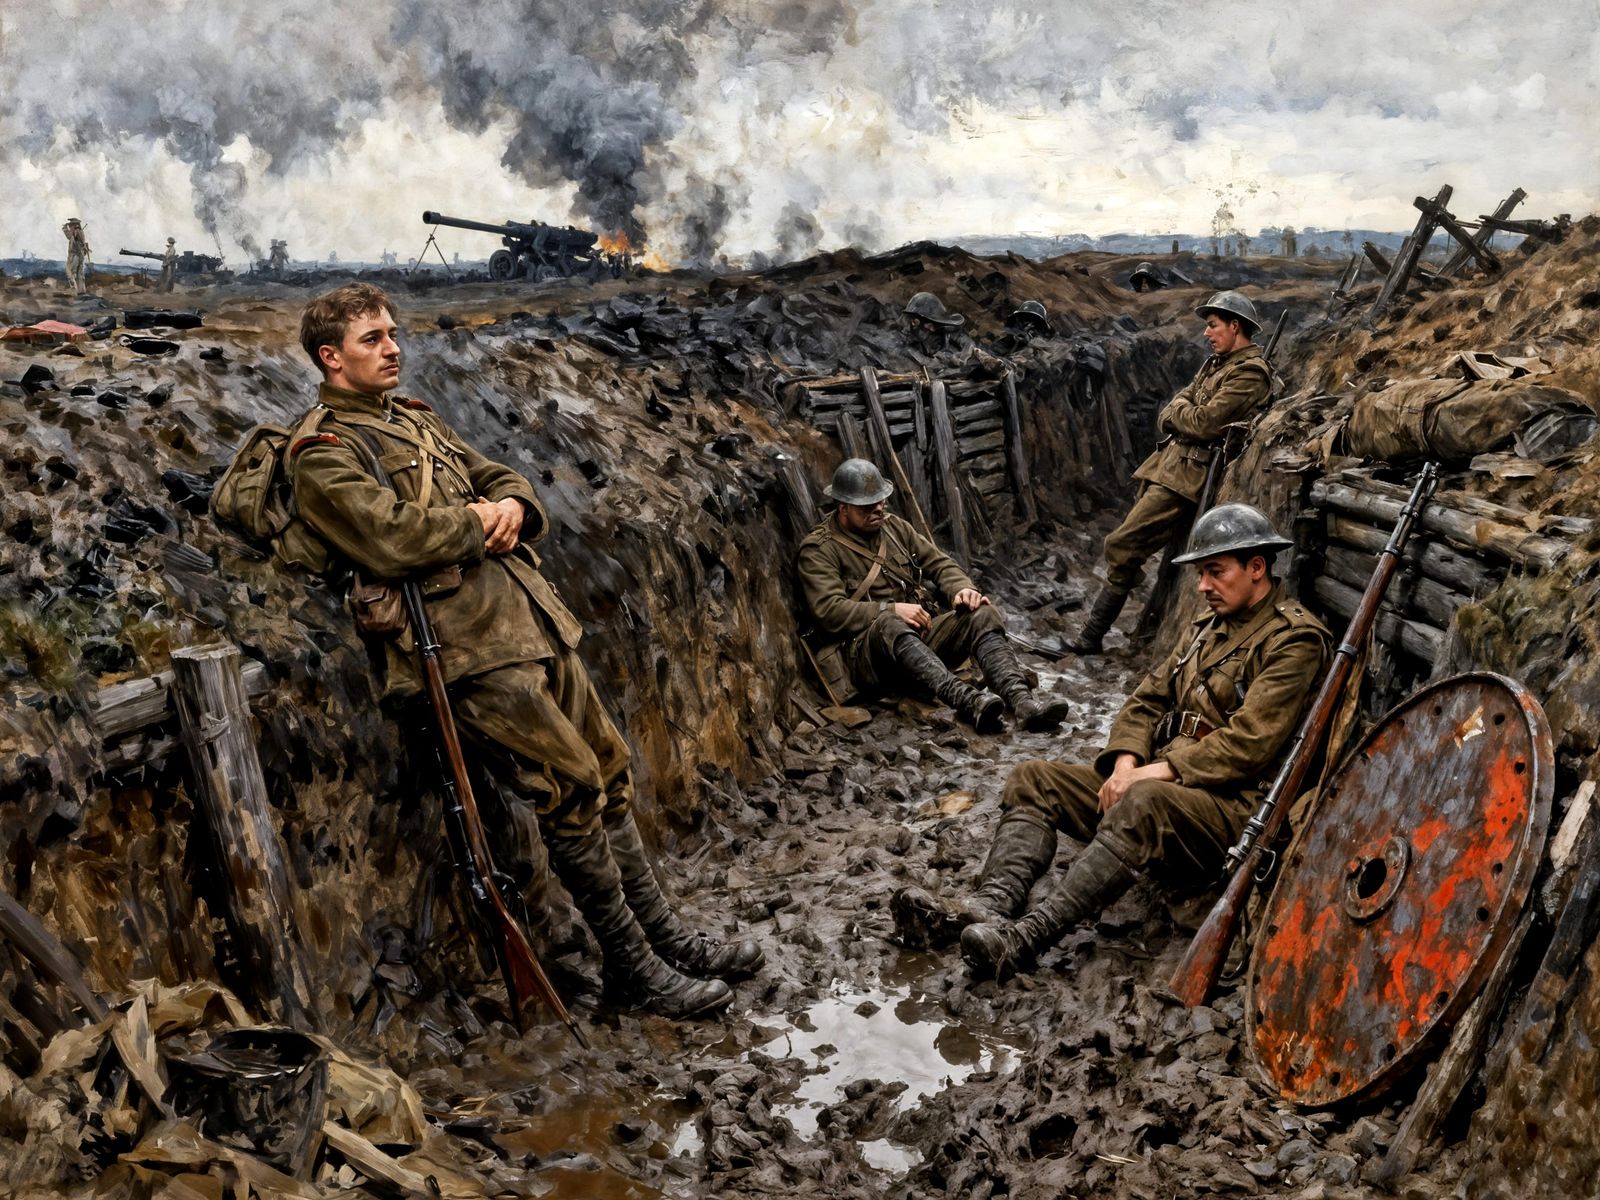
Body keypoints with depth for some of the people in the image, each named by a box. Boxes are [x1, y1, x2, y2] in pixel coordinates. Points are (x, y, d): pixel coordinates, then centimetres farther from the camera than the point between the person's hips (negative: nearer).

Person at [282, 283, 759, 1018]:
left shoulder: (414, 418, 22)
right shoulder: (322, 456, -5)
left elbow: (502, 481, 24)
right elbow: (394, 541, -20)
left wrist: (511, 507, 0)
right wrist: (479, 521, -5)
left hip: (533, 619, 9)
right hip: (468, 646, -9)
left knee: (609, 770, 10)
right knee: (571, 786, -11)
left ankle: (664, 935, 21)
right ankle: (630, 966, 3)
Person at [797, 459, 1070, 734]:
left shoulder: (894, 526, 19)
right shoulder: (819, 549, -2)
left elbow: (939, 563, 17)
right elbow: (828, 609, -15)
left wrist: (962, 588, -6)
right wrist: (890, 610, -23)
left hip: (922, 634, 6)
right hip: (866, 649, -6)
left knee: (982, 614, -18)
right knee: (890, 626, -40)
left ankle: (1022, 702, -41)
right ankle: (968, 702, -57)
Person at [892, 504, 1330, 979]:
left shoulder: (1294, 640, -7)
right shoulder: (1209, 628, 21)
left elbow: (1249, 744, -17)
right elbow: (1148, 699, 17)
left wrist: (1159, 771, -17)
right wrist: (1126, 763, -2)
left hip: (1232, 804, -9)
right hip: (1162, 780, 9)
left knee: (1145, 802, -41)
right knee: (1033, 779, -4)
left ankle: (1027, 938, -47)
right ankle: (990, 906, -28)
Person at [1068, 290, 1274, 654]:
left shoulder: (1250, 373, -11)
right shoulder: (1217, 362, 19)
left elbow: (1204, 424, -20)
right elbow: (1167, 415, 17)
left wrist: (1177, 409, -1)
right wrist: (1180, 415, -6)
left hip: (1187, 474, -10)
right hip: (1168, 461, 10)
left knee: (1122, 546, -14)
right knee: (1127, 546, 10)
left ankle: (1092, 635, -7)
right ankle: (1093, 633, 15)